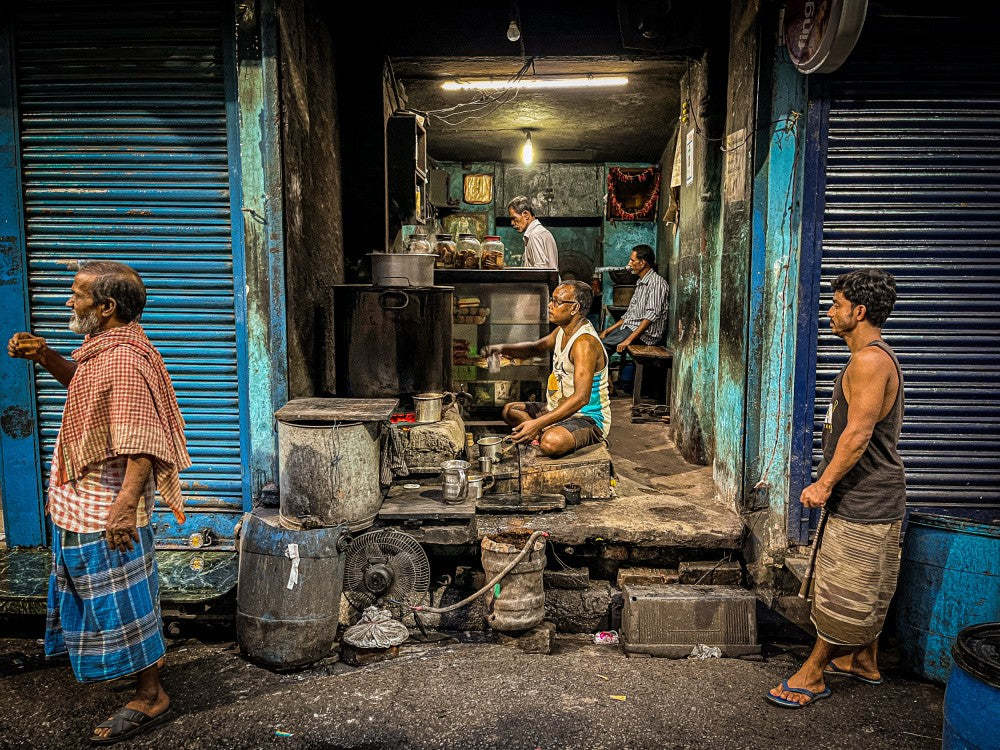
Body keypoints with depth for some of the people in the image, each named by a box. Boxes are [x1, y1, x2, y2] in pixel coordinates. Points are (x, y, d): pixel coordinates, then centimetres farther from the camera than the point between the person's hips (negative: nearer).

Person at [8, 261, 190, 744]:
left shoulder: (124, 359, -26)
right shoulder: (102, 346, 7)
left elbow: (142, 438, -31)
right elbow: (79, 380, 29)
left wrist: (125, 503, -38)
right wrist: (44, 356, 9)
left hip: (109, 505, -11)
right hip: (84, 500, 11)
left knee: (123, 599, 0)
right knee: (99, 592, 25)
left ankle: (150, 696, 14)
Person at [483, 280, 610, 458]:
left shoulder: (585, 342, -26)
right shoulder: (562, 331, 5)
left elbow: (581, 398, -34)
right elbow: (536, 347, 26)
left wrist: (538, 424, -38)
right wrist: (502, 348, 6)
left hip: (590, 418, -10)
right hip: (559, 409, 10)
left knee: (551, 443, -38)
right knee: (510, 411, 16)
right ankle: (543, 435, -7)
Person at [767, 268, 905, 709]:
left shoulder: (869, 360, -21)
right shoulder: (874, 357, 14)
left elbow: (858, 434, -26)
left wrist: (824, 484, -21)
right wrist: (828, 482, 22)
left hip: (865, 502, -11)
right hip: (863, 496, 11)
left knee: (843, 594, 1)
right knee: (864, 592, 21)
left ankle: (812, 675, 11)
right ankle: (864, 662, 34)